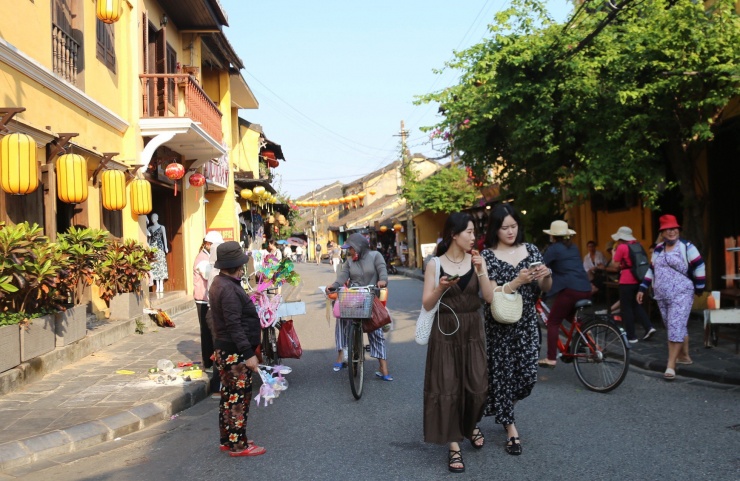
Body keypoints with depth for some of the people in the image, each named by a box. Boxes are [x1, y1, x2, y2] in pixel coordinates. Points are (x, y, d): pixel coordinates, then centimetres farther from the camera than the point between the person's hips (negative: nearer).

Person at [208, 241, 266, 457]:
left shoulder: (219, 284, 12)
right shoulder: (229, 289, -21)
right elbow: (234, 325, -25)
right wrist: (248, 353, -24)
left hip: (224, 350, 11)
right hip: (235, 352, -11)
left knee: (229, 396, 17)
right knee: (239, 397, -3)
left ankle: (227, 440, 26)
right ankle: (238, 445, 4)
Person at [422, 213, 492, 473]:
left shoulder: (476, 260, 0)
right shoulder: (435, 264, -6)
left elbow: (489, 297, -5)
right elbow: (427, 304, -6)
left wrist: (480, 271, -17)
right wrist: (441, 287, -24)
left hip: (473, 330, 2)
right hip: (446, 331, -2)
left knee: (476, 385, 6)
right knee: (447, 388, -1)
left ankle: (471, 425, 36)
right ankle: (454, 446, 9)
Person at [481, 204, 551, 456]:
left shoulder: (531, 250, 4)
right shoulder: (488, 255, -7)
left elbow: (545, 289, 7)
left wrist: (546, 276, -15)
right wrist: (519, 281, -28)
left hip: (527, 322, 3)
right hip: (500, 324, -3)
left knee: (527, 374, 4)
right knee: (502, 373, 1)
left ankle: (504, 410, 35)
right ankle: (511, 429, 16)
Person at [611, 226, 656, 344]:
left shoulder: (621, 247, -12)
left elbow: (616, 265, -7)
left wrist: (614, 251, 5)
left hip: (626, 281, -7)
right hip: (638, 280, 7)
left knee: (626, 308, 3)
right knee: (636, 305, 20)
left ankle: (631, 336, 4)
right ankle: (649, 327, 5)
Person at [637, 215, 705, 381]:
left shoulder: (686, 247, -7)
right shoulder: (657, 249, 11)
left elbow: (699, 267, -4)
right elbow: (651, 270, 18)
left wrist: (699, 288, -1)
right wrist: (642, 289, 14)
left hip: (681, 295, -6)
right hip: (661, 297, 6)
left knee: (676, 327, -12)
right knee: (677, 327, 15)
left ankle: (671, 366, -13)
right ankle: (684, 356, 32)